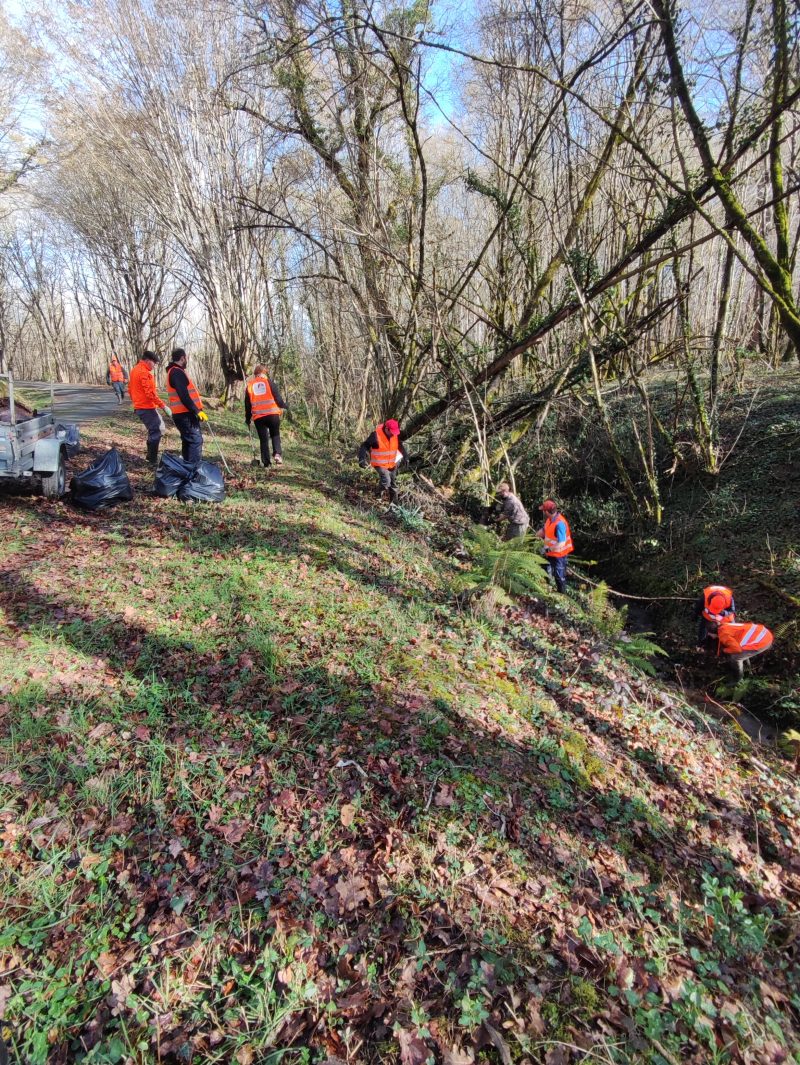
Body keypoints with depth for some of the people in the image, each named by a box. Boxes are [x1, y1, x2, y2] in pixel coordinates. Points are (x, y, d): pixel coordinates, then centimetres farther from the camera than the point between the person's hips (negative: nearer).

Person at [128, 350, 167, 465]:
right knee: (156, 432, -6)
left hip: (139, 406, 10)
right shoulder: (144, 372, -16)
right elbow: (150, 393, -23)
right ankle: (153, 460, -4)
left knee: (155, 429, 19)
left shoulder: (135, 370, 16)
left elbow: (130, 389, 23)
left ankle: (150, 456, 23)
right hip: (147, 407, -10)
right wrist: (163, 405, -21)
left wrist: (136, 401, 28)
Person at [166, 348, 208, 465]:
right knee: (196, 440, -12)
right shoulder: (177, 372, -14)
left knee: (188, 441, 16)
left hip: (184, 413, 11)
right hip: (185, 414, -11)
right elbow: (183, 396, -22)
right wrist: (197, 411, -21)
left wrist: (196, 410, 19)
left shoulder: (175, 371, 19)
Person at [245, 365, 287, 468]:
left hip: (258, 417, 2)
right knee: (275, 435, 16)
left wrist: (248, 419, 22)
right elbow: (277, 397, 0)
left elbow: (247, 404, 14)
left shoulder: (249, 386, 10)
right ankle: (277, 454, -6)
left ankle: (266, 462, 4)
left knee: (263, 439, 9)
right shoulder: (268, 382, 1)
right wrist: (284, 406, 17)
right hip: (273, 414, -2)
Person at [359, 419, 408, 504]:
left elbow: (400, 445, 10)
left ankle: (394, 502, 32)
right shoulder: (376, 435, -25)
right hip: (380, 464, -5)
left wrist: (405, 455, 0)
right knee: (386, 481, -23)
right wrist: (362, 459, -31)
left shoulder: (396, 435, -9)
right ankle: (379, 494, 9)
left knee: (393, 483, 14)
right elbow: (365, 446, -20)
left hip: (392, 464, 6)